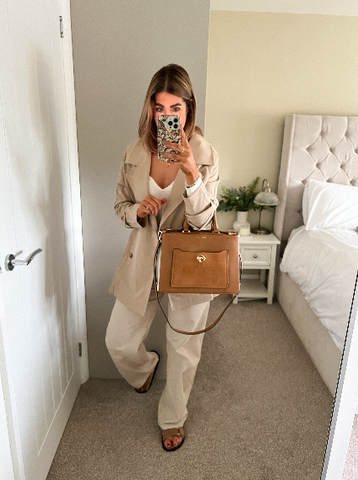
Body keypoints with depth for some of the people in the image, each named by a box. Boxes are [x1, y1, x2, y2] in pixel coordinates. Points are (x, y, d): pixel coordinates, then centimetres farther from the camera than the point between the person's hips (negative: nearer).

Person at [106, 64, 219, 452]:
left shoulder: (205, 154, -11)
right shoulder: (135, 153, -3)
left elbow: (202, 220, -17)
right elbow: (121, 205, 7)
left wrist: (191, 172, -33)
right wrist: (137, 211, -17)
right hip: (143, 260, 3)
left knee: (183, 350, 13)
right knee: (118, 341, 12)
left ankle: (173, 418, 42)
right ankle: (144, 368, 51)